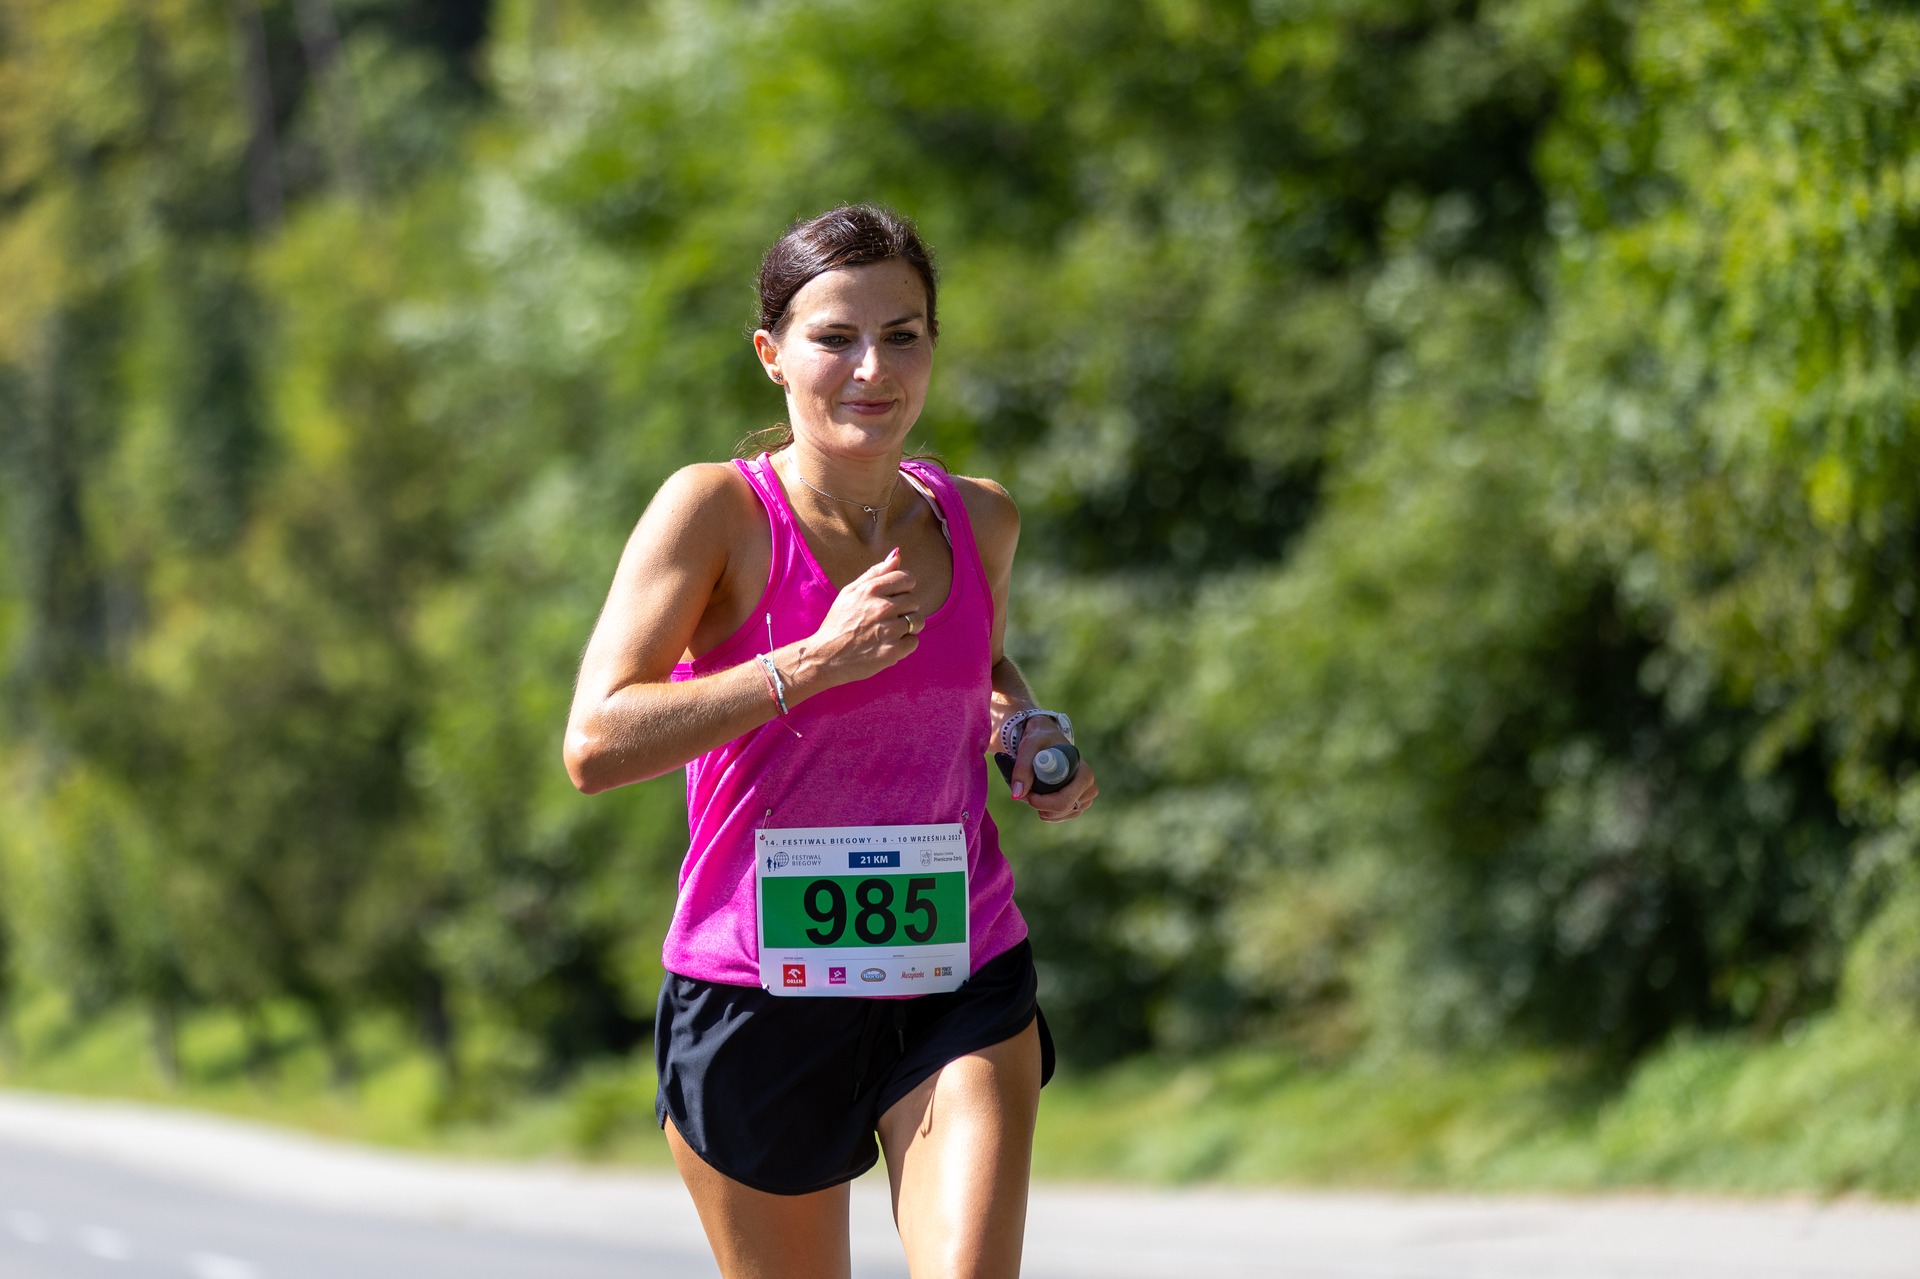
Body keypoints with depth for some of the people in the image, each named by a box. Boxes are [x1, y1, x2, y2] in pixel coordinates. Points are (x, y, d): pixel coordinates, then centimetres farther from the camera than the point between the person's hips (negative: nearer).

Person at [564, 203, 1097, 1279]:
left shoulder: (979, 520, 5)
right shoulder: (716, 512, -9)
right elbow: (596, 744, -18)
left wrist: (1029, 731, 5)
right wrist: (814, 660, -22)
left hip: (962, 986, 2)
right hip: (761, 987, -2)